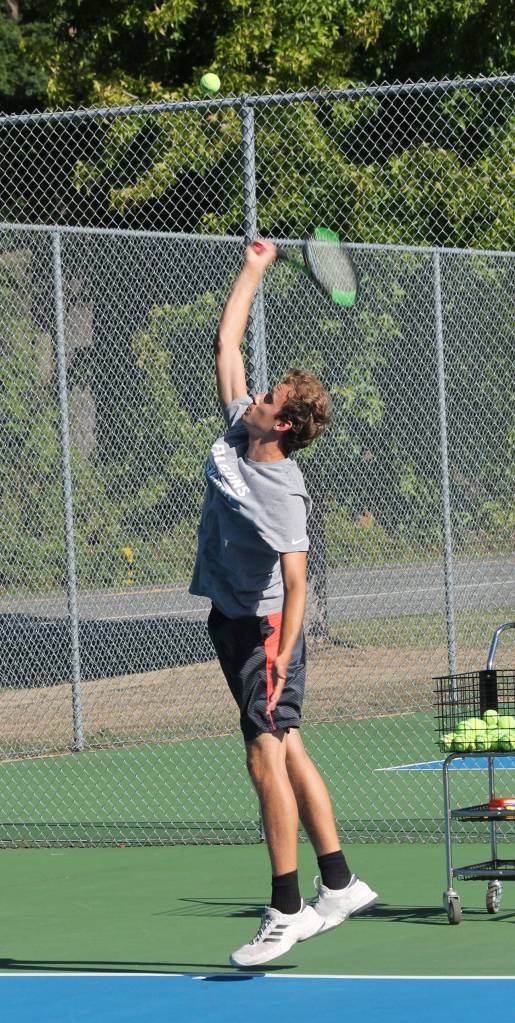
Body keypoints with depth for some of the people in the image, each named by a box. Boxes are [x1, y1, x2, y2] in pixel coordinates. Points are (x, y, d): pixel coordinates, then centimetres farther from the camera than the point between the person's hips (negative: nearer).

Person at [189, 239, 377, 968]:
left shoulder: (284, 493, -21)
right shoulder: (238, 432, 1)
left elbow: (296, 585, -25)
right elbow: (227, 344, 10)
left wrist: (281, 661, -33)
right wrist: (253, 270, 12)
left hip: (265, 630, -8)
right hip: (233, 625, 8)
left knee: (268, 759, -9)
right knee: (286, 751, 10)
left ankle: (287, 910, -6)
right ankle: (339, 885, 15)